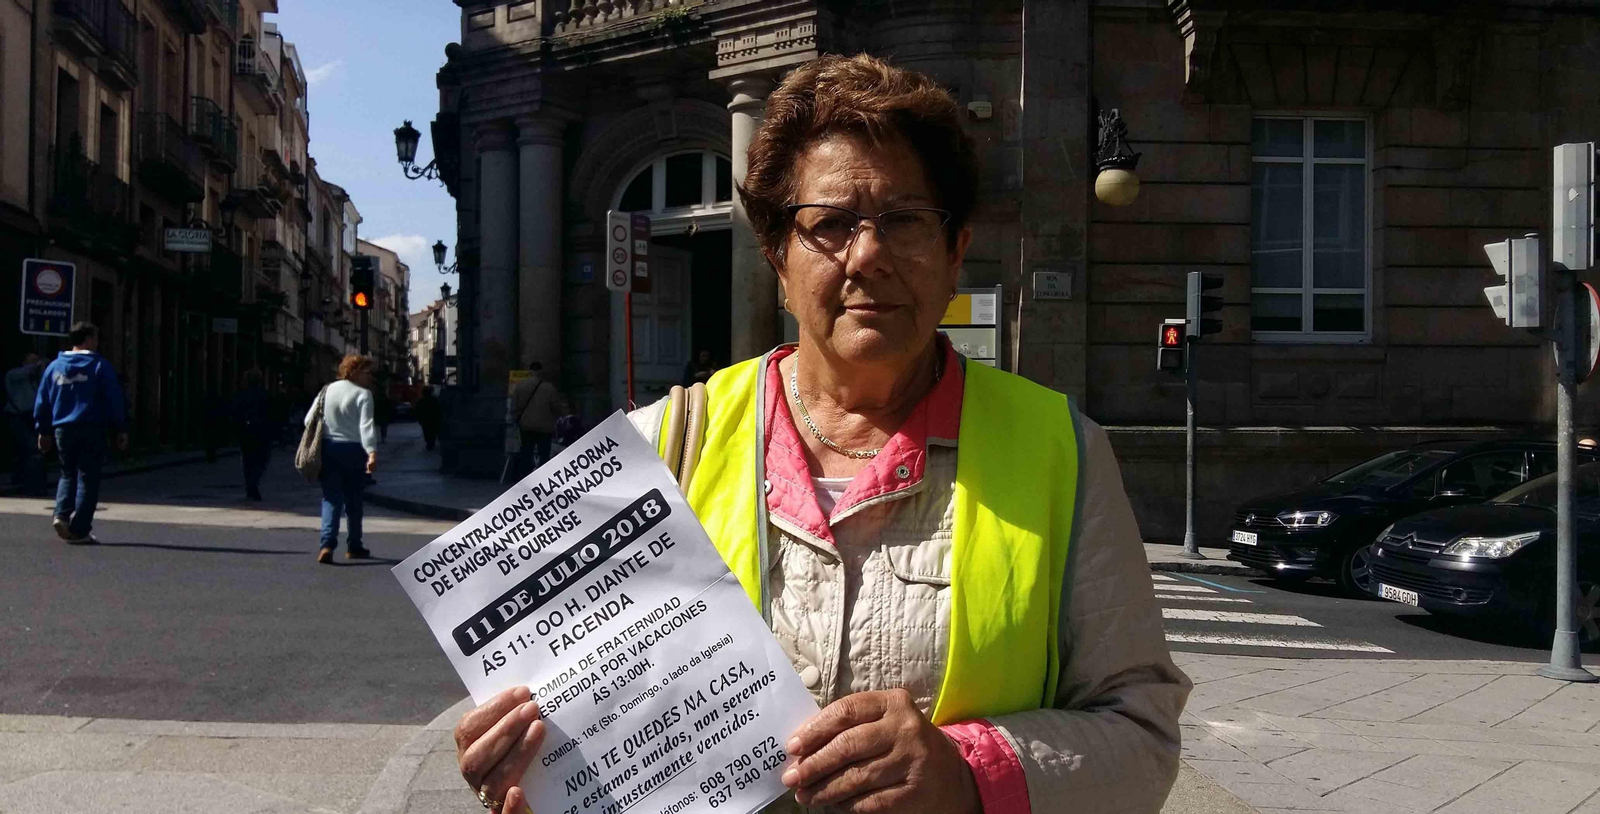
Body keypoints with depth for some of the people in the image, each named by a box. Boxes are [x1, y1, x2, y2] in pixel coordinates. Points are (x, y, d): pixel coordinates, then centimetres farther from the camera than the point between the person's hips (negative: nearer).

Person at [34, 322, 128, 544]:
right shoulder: (99, 366, -4)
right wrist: (121, 429, -1)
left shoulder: (54, 367, 10)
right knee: (87, 478, 1)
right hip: (92, 430, -4)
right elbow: (115, 400, -7)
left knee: (68, 475, 19)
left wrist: (43, 431, 21)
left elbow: (42, 402, 13)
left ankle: (62, 514, -4)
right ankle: (79, 530, -2)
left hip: (62, 430, 4)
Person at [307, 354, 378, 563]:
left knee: (331, 499, 2)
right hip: (353, 450, -4)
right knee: (353, 500, 11)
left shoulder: (328, 390, 7)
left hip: (328, 449, 4)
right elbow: (366, 426, -21)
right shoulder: (363, 394, -9)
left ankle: (327, 544, -16)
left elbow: (309, 419, 9)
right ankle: (354, 547, 19)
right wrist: (372, 452, -29)